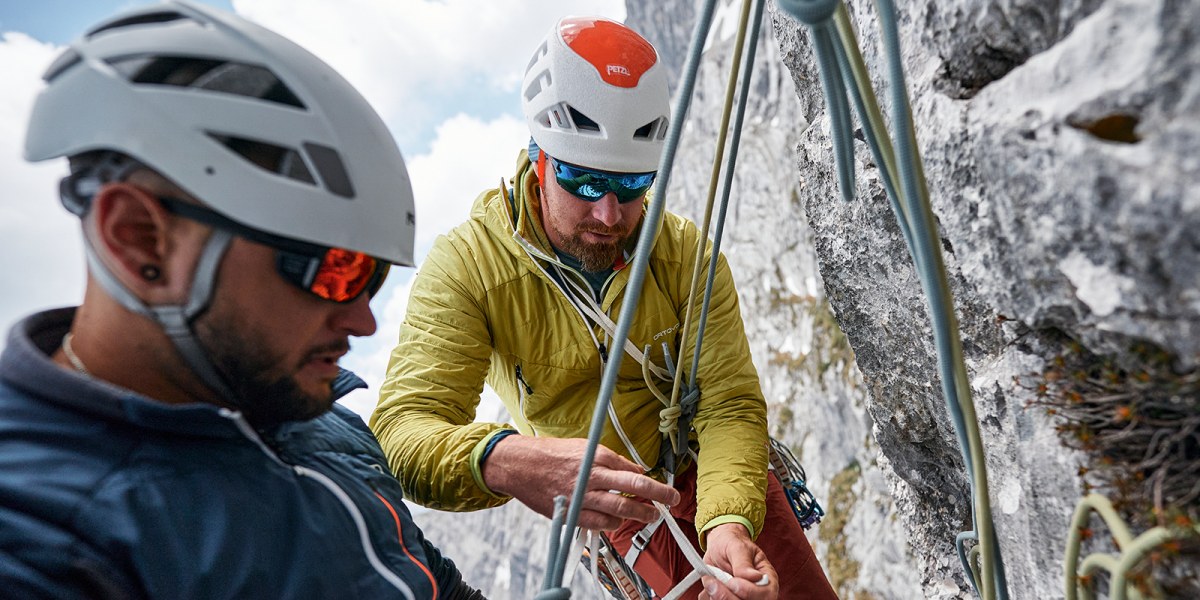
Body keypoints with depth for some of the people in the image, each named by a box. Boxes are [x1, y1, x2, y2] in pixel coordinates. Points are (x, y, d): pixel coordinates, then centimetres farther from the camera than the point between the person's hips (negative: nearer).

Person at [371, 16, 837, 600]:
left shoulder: (686, 252, -15)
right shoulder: (466, 265, -23)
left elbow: (730, 405, -16)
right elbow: (403, 428, -32)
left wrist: (728, 522, -35)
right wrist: (506, 461, -53)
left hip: (718, 482, 2)